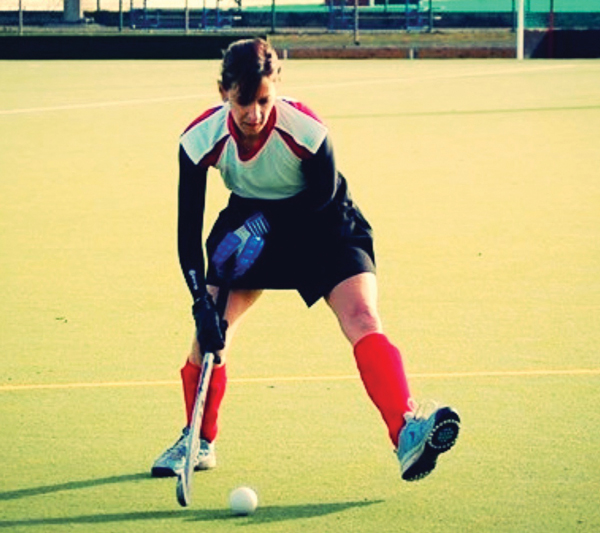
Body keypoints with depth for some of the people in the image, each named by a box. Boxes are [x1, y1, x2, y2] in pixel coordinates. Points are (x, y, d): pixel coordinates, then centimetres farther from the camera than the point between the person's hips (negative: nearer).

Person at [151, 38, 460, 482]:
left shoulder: (307, 132, -32)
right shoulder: (200, 141, -24)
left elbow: (324, 195, -14)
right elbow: (188, 230, -20)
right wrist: (203, 304, -29)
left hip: (317, 221, -3)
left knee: (362, 318, -24)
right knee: (211, 326, -8)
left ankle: (407, 433, -38)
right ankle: (199, 442, 17)